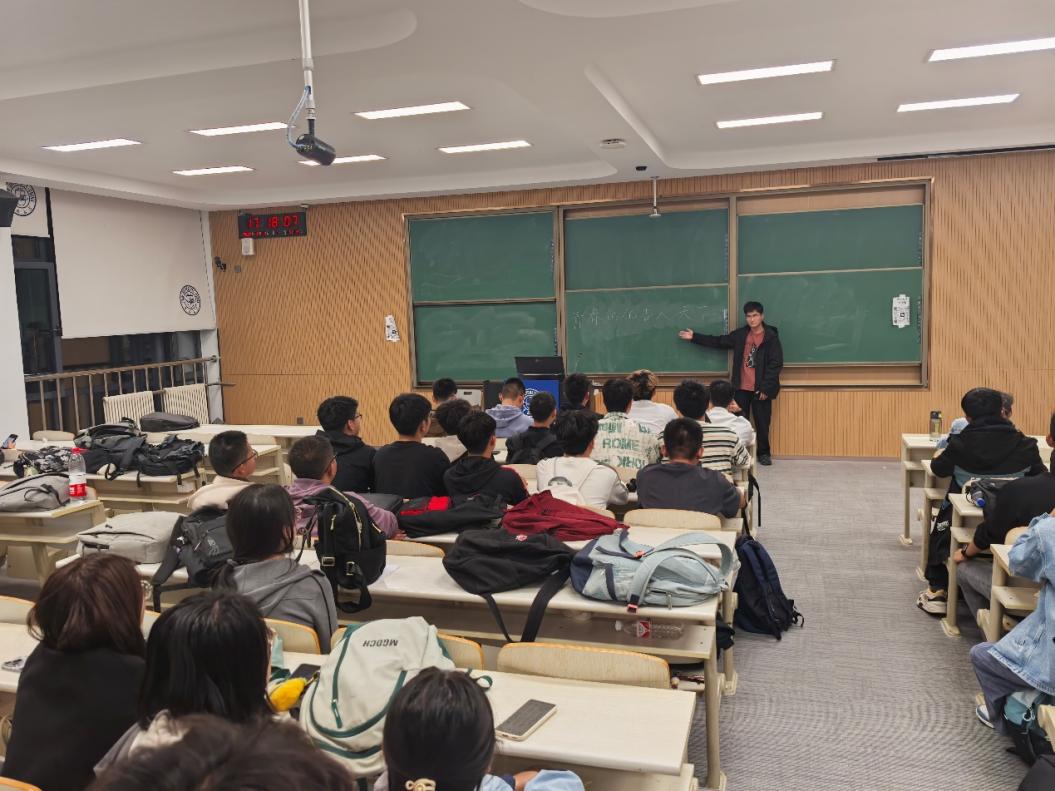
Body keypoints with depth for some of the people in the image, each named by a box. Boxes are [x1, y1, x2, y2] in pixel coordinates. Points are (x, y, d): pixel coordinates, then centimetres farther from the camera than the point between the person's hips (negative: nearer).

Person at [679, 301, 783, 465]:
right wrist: (694, 337, 11)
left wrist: (766, 388, -16)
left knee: (762, 422, 5)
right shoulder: (740, 334, 6)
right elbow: (718, 342, 15)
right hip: (741, 388, 4)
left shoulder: (771, 337, -7)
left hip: (760, 389, -4)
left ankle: (764, 453, 20)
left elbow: (776, 364, -10)